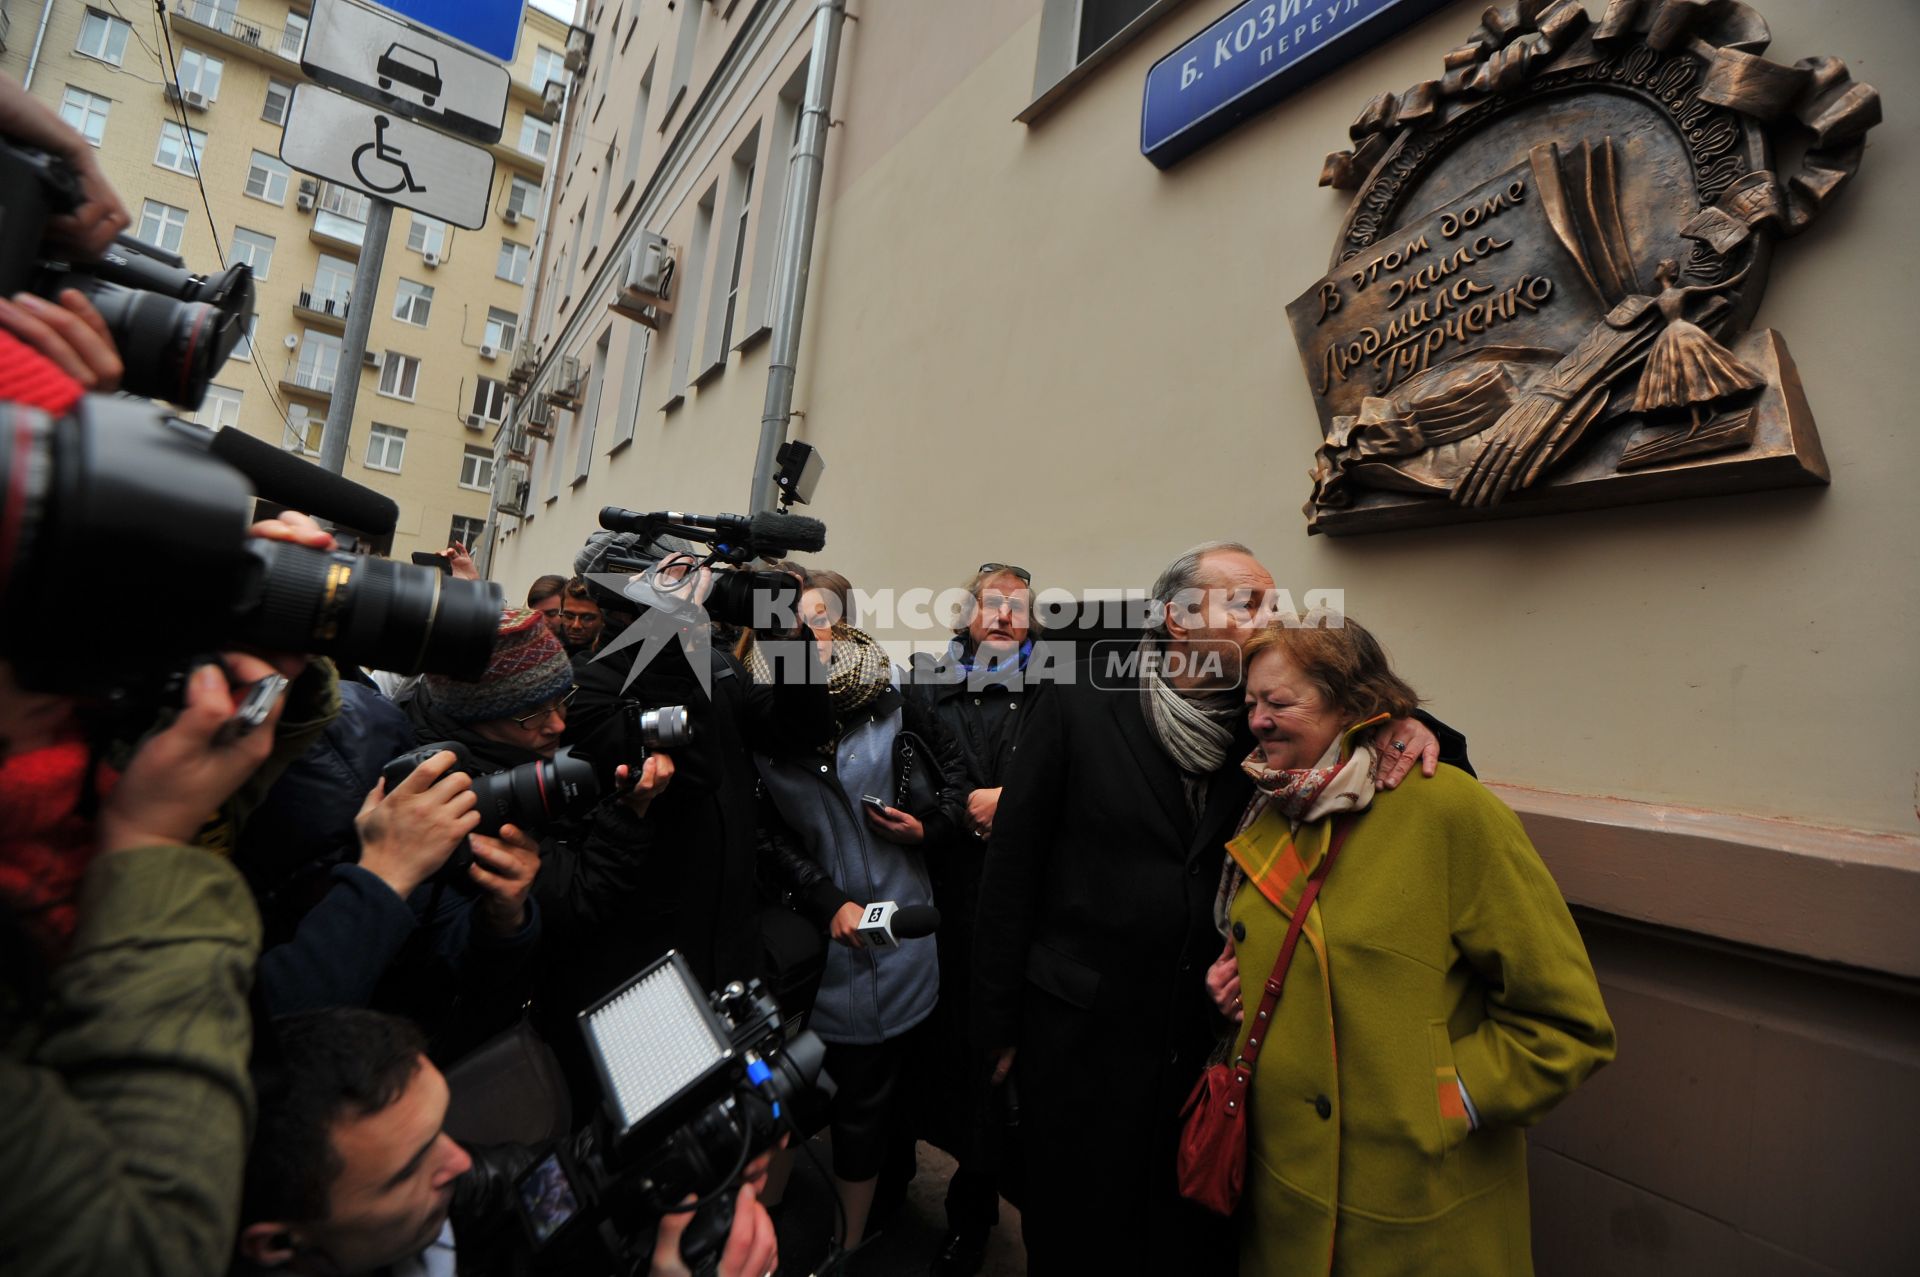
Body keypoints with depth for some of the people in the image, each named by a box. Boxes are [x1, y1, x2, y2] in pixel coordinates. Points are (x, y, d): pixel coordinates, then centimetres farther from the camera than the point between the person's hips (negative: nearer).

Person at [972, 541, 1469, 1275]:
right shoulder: (1079, 710, -12)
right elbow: (1012, 868, -8)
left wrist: (1406, 730, -18)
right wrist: (1000, 1022, -5)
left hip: (1217, 1042, 4)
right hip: (1083, 1040, -3)